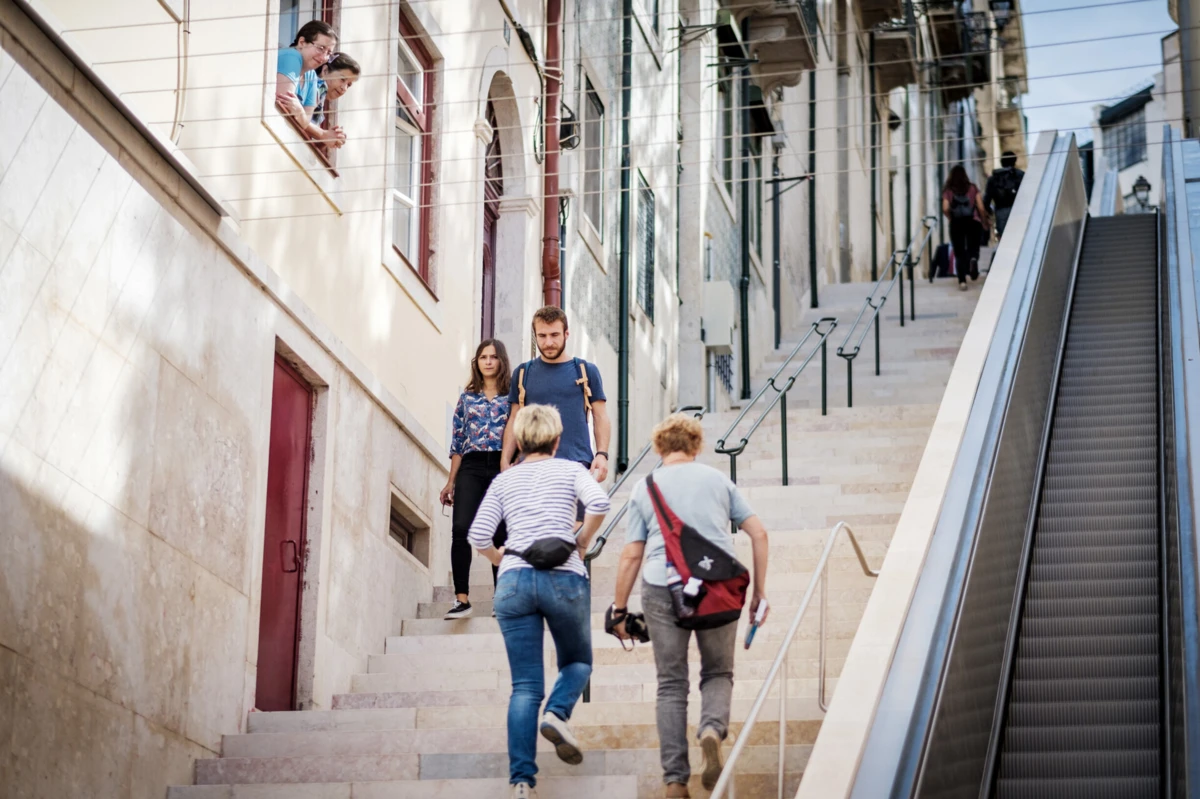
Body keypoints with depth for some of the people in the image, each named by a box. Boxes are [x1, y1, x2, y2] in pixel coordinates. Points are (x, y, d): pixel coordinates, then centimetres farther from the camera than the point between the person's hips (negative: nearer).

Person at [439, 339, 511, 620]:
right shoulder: (467, 397, 16)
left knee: (501, 534, -4)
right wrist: (451, 481, 10)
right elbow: (458, 441, 14)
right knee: (461, 528, -15)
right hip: (471, 468, 2)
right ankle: (461, 598, -14)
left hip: (502, 467, -1)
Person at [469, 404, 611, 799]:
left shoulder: (503, 481, 16)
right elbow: (599, 503, -10)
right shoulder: (569, 470, 11)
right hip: (565, 577, -2)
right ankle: (557, 713, -11)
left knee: (524, 687, 2)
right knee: (577, 661, 21)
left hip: (514, 581, 2)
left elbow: (479, 535, 6)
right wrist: (582, 543, 5)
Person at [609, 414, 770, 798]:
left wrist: (619, 609, 13)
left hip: (662, 588, 0)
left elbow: (631, 555, 7)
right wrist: (759, 591, 14)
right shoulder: (718, 480, 13)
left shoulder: (644, 488, 11)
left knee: (671, 684, 8)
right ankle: (712, 728, -15)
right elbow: (758, 533, 9)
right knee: (718, 672, 16)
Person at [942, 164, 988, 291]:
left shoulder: (948, 191, 1)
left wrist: (951, 218, 9)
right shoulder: (973, 188, 3)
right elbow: (981, 207, -2)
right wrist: (983, 220, 12)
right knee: (973, 248, 12)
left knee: (959, 253, 7)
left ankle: (962, 281, -1)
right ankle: (973, 259, -24)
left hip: (956, 224, 0)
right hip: (973, 222, 0)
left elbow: (945, 209, -9)